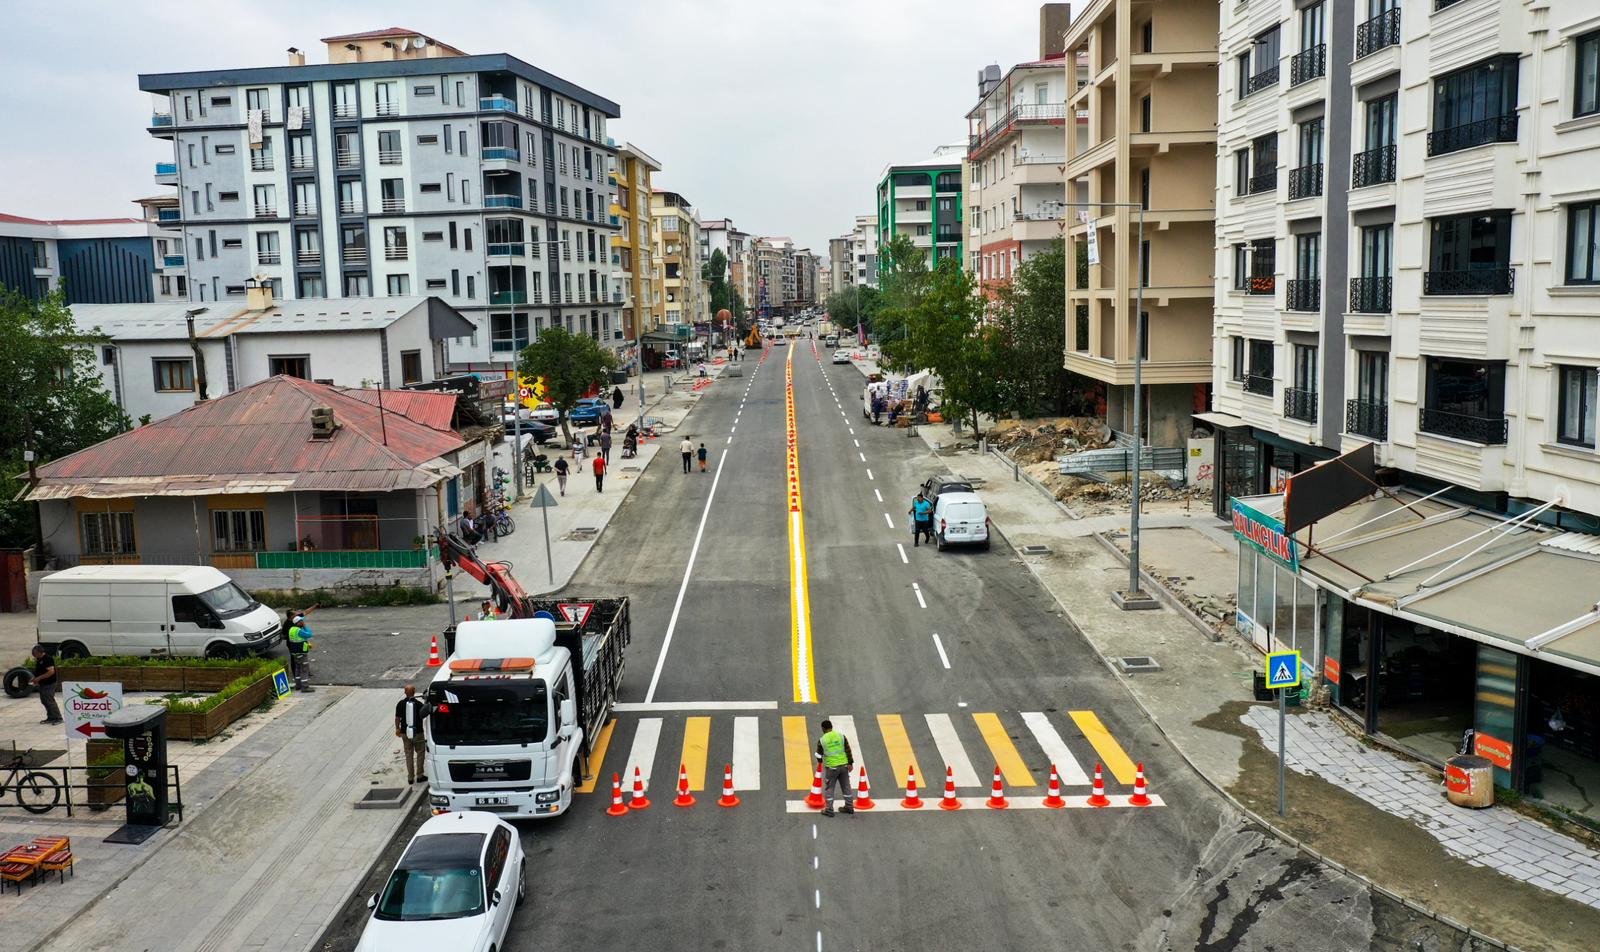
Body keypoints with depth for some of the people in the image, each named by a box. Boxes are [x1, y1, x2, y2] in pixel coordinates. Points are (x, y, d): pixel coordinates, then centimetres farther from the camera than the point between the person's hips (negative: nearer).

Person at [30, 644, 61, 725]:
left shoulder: (47, 658, -18)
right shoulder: (39, 659, 12)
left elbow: (51, 671, -25)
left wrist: (39, 678, -22)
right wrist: (35, 679, 9)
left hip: (49, 684, -10)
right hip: (43, 684, 10)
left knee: (50, 701, -9)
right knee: (44, 701, 12)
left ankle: (58, 718, -5)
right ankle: (50, 718, 19)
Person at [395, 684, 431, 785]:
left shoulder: (401, 704, -6)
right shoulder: (419, 703, -13)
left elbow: (397, 718, 0)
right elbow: (423, 716, -6)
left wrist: (397, 728, 15)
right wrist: (426, 704, 4)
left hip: (405, 733, 2)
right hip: (418, 732, -2)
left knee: (408, 755, 12)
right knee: (420, 753, 11)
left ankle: (410, 777, 13)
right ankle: (419, 776, 11)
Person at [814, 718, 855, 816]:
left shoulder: (822, 740, -4)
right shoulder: (841, 736, 1)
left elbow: (819, 754, 10)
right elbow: (848, 750, -2)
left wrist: (820, 761, 30)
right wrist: (850, 763, 2)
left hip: (831, 767, -3)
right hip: (843, 765, 3)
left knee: (829, 788, 8)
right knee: (846, 786, 15)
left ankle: (829, 810, 10)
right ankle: (849, 807, 24)